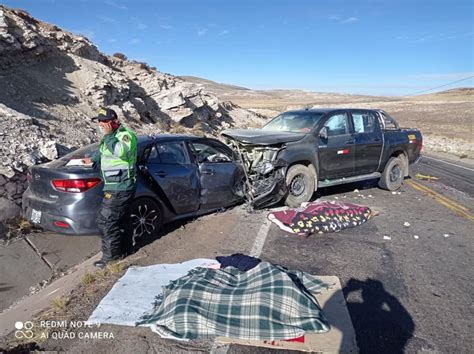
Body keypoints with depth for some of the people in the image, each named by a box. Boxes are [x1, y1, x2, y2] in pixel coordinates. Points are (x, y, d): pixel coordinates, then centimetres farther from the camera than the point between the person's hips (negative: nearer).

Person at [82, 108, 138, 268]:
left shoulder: (126, 135, -15)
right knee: (117, 219, 19)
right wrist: (92, 159, 26)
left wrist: (108, 135, -26)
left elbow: (120, 151, -36)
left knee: (105, 221, -5)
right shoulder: (113, 135, 15)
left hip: (119, 189, -10)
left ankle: (110, 257, 8)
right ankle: (125, 248, 33)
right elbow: (103, 150, 36)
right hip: (115, 187, 10)